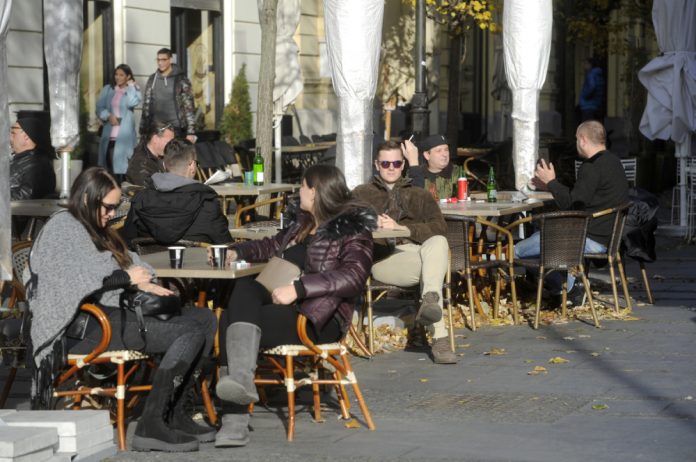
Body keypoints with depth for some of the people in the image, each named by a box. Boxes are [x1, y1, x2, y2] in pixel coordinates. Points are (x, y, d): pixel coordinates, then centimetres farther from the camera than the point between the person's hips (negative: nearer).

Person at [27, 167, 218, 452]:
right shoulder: (63, 228, -5)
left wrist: (142, 284, 4)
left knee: (204, 318, 1)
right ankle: (150, 425, -28)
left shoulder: (95, 230, 27)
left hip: (113, 313, 11)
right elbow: (80, 279, -18)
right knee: (191, 333, -23)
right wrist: (128, 277, -7)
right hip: (86, 328, -11)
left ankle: (173, 414, -4)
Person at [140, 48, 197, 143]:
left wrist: (191, 132, -13)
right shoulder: (152, 80, 10)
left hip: (175, 128, -4)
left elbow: (189, 106, -6)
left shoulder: (180, 79, -3)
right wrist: (143, 131, 8)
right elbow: (146, 106, 13)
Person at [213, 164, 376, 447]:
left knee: (234, 320, -27)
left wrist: (298, 288, -24)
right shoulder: (301, 222, 21)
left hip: (322, 317, -7)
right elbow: (274, 245, 38)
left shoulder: (352, 230, -2)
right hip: (286, 306, 7)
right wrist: (238, 252, 19)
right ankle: (239, 379, -41)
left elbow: (354, 276, -17)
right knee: (245, 289, -25)